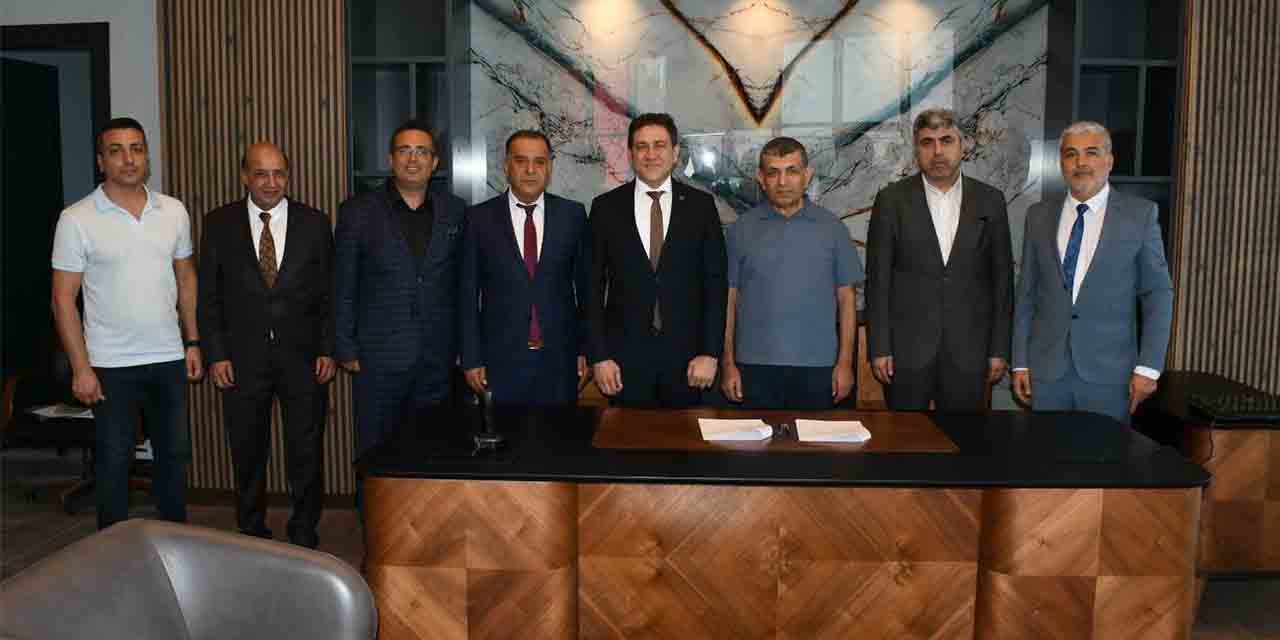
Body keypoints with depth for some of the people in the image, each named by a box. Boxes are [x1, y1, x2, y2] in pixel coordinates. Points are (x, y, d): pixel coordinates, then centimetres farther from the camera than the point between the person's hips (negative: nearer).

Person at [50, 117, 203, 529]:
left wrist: (192, 343, 7)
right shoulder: (77, 219, -8)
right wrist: (81, 368, -11)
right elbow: (64, 298, -7)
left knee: (174, 456, 14)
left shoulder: (174, 211, 3)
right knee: (114, 463, 7)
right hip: (110, 366, -3)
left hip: (169, 359, 4)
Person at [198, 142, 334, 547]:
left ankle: (304, 536, 23)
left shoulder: (314, 224, 2)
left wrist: (328, 350, -2)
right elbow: (208, 295, 2)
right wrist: (215, 354, -4)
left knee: (307, 453, 7)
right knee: (248, 455, 12)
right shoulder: (219, 224, 1)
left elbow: (329, 294, 4)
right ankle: (252, 535, 28)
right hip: (242, 358, 0)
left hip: (302, 357, 0)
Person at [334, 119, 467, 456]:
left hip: (438, 360, 2)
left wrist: (463, 345, 8)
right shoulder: (357, 212, 1)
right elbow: (343, 287, 2)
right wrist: (346, 349, -1)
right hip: (378, 359, -1)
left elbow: (463, 281, 10)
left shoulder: (454, 210, 7)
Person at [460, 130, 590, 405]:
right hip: (501, 361, -1)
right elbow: (469, 293, 1)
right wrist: (472, 359, -2)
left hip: (559, 360, 1)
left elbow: (585, 285, 6)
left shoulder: (573, 214, 3)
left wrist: (586, 349, 4)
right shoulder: (480, 218, 0)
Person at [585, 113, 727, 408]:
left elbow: (714, 282, 2)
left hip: (685, 353, 0)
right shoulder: (605, 207, 1)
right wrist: (598, 356, -4)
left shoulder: (701, 205, 2)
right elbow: (594, 286, 1)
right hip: (624, 353, 0)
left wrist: (710, 353, -4)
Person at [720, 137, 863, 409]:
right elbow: (729, 298, 4)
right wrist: (728, 363, -1)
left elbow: (845, 298, 4)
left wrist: (845, 362, -2)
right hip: (756, 365, 0)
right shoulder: (742, 228, 4)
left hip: (817, 366, 0)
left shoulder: (831, 227, 4)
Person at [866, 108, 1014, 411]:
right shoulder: (891, 200, 0)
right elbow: (878, 280, -1)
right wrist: (879, 349, -5)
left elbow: (1002, 280, 6)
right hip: (907, 350, -1)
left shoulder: (990, 201, 4)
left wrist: (999, 350, 3)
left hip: (969, 352, 1)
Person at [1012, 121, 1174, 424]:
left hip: (1109, 370, -2)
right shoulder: (1039, 216, 7)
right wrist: (1020, 362, 4)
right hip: (1046, 368, 2)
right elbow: (1027, 293, 8)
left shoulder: (1140, 214, 0)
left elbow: (1158, 294, -1)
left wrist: (1148, 367, -7)